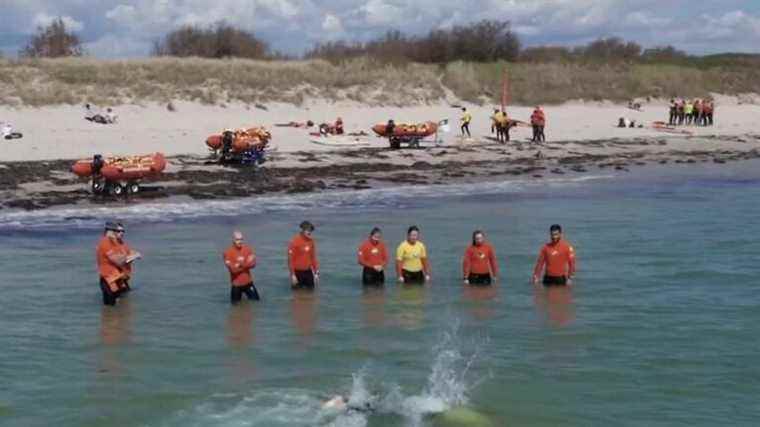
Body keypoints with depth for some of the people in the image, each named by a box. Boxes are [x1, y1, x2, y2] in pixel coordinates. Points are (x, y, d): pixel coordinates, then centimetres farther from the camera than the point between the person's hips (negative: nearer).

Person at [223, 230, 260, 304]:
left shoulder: (247, 249, -2)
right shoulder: (228, 252, -13)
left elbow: (253, 263, -11)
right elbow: (233, 269, -21)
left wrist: (240, 265, -20)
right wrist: (246, 264, -15)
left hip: (248, 282, 3)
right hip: (236, 284, -3)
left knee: (256, 301, 9)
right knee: (236, 304, 4)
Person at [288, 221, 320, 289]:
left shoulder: (311, 241, 3)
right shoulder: (295, 241, -14)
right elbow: (290, 259, -13)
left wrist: (316, 272, 9)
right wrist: (292, 275, -16)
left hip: (308, 271, 5)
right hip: (298, 271, -5)